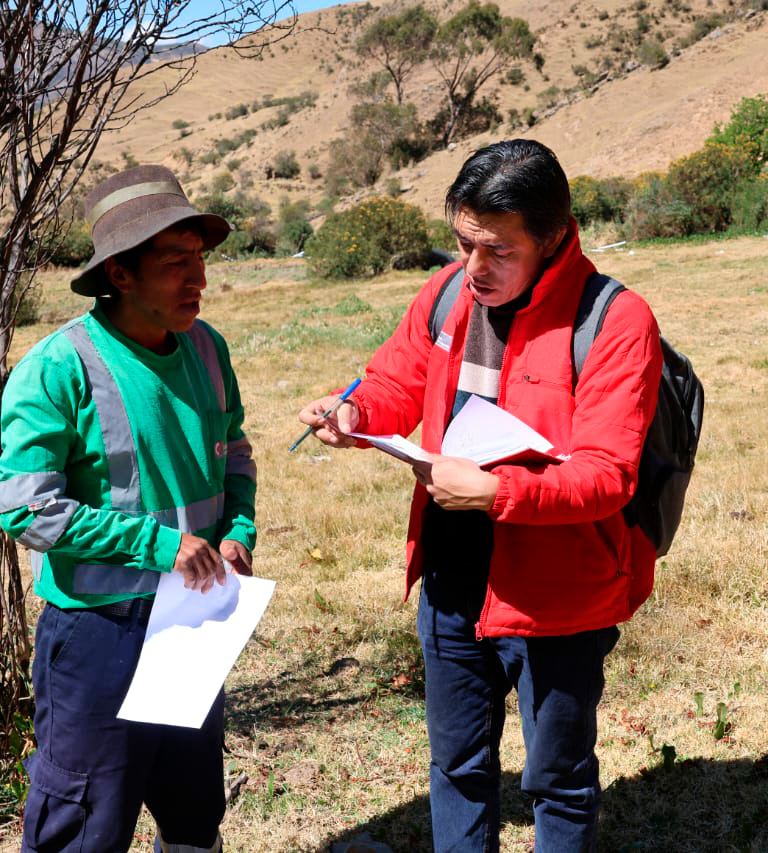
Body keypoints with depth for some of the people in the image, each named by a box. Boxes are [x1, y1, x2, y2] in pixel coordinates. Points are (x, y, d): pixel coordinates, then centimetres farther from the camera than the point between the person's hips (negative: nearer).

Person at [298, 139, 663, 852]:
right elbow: (396, 384, 12)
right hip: (451, 586, 5)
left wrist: (495, 491, -35)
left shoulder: (615, 322, -18)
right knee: (457, 766, 23)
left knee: (558, 779, 17)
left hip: (555, 600, -5)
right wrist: (354, 414, -10)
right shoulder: (447, 294, -1)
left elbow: (606, 475, -22)